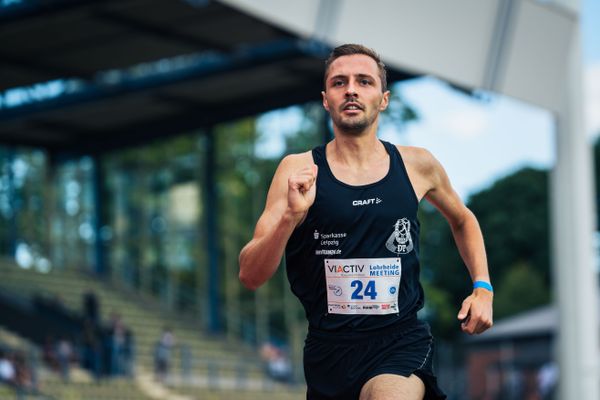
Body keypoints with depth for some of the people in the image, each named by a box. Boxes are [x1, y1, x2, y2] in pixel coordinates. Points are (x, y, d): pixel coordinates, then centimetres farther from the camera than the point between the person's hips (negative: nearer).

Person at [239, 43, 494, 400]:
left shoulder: (417, 166, 2)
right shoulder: (299, 170, -3)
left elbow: (463, 220, 24)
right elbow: (250, 276, -8)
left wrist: (483, 288, 11)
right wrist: (291, 215, -24)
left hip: (401, 343, -1)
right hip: (328, 347, 1)